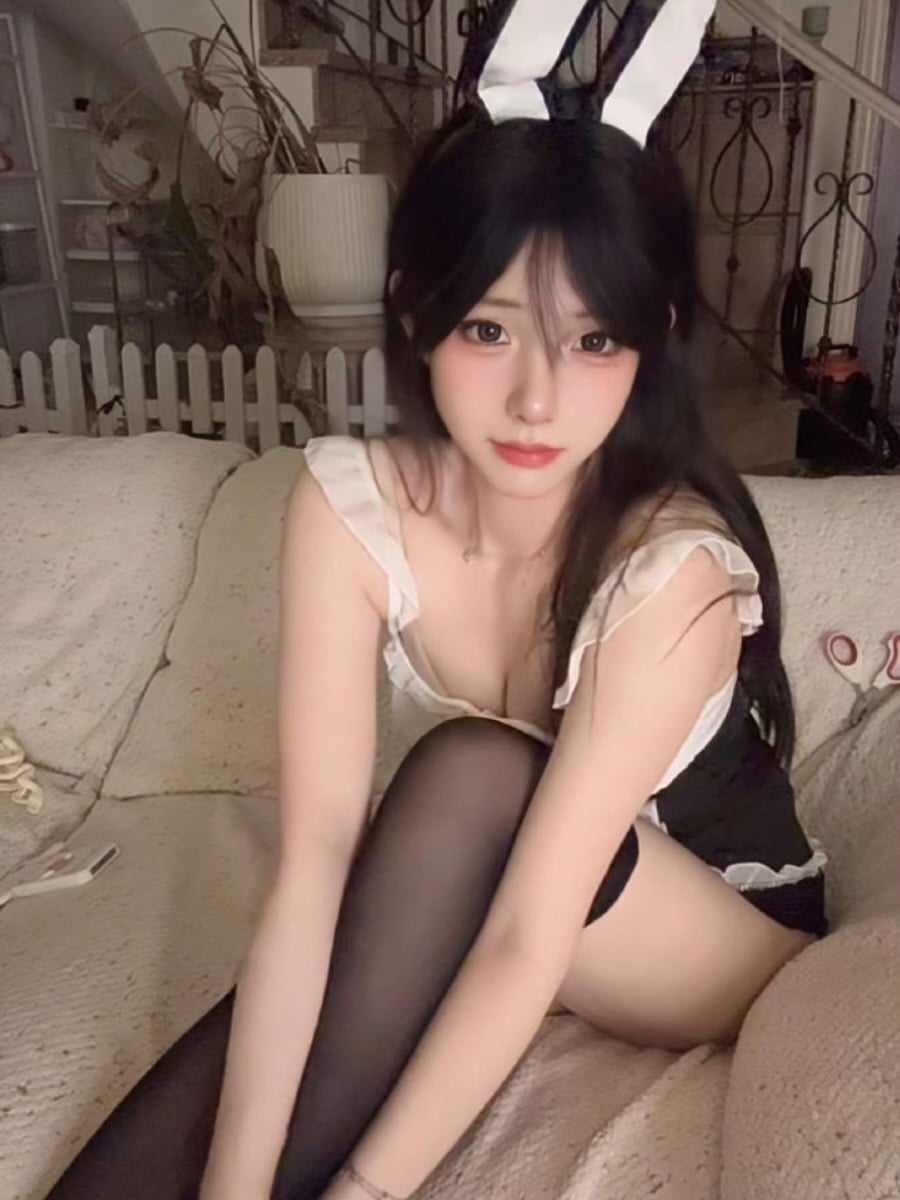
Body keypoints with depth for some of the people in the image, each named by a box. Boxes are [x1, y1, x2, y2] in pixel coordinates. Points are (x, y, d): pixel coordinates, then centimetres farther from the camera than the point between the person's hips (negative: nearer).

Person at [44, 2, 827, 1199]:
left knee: (472, 771, -33)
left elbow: (529, 940, -33)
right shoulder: (350, 504, -21)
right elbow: (315, 858, -27)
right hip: (450, 903, 3)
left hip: (727, 938, -2)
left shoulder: (674, 568, -32)